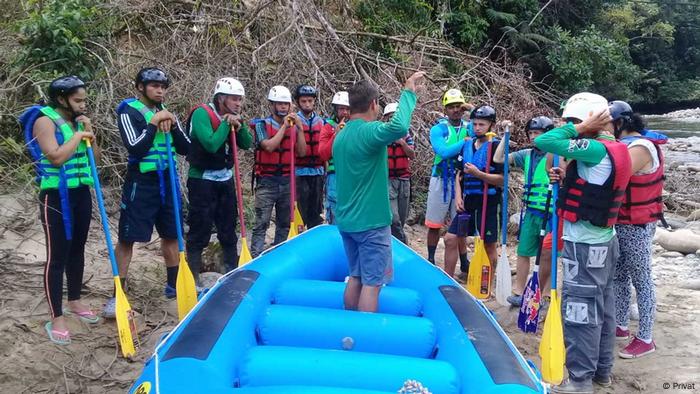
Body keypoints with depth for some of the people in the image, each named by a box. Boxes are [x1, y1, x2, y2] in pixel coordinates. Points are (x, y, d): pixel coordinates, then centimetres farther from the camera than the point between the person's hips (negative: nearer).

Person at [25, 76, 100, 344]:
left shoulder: (78, 121, 11)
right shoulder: (45, 121, -11)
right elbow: (56, 157, -23)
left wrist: (89, 132, 0)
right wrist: (77, 136, -14)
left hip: (81, 194, 7)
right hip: (56, 197, -7)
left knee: (77, 250, 16)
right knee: (57, 256, -5)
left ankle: (74, 302, 32)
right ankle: (56, 319, 1)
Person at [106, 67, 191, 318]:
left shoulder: (166, 113, 11)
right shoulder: (129, 112, -7)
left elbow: (185, 149, 5)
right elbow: (136, 149, -20)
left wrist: (172, 126, -9)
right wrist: (154, 122, -18)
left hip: (167, 181, 6)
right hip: (140, 183, -6)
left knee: (171, 235, 13)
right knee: (127, 238, -3)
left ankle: (173, 285, 28)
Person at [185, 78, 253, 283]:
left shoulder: (232, 117, 5)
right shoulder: (202, 114, -16)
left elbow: (247, 144, 2)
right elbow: (211, 144, -28)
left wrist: (239, 125, -12)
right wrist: (226, 124, -19)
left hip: (225, 178, 7)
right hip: (202, 179, -7)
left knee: (228, 228, 14)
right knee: (200, 230, -2)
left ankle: (233, 271, 25)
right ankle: (193, 275, 7)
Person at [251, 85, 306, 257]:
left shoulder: (294, 126, 8)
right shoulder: (262, 125, -3)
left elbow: (302, 152, 0)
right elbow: (269, 146, -19)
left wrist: (299, 127, -8)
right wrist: (284, 126, -14)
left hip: (287, 181, 4)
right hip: (267, 181, -4)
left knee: (284, 223, 11)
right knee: (262, 223, -8)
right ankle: (256, 258, -6)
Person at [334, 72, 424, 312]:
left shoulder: (341, 135, 10)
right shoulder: (369, 131, -17)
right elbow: (399, 127, -38)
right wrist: (408, 91, -28)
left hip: (347, 221, 9)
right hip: (371, 222, -8)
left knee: (355, 277, 18)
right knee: (371, 283, 0)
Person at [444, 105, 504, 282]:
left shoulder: (496, 147, -8)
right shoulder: (467, 145, 10)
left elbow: (502, 180, -13)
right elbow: (459, 174, 16)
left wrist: (478, 173, -21)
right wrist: (458, 196, 4)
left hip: (488, 203, -6)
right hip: (468, 202, 6)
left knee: (489, 245, 5)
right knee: (450, 238, 5)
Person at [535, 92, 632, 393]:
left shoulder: (596, 149, -20)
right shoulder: (612, 149, 9)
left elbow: (543, 142, -25)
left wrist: (580, 129, -15)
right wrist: (566, 178, 1)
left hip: (585, 245, -10)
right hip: (604, 240, 10)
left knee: (580, 312, -1)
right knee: (602, 307, 17)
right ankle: (602, 370, 29)